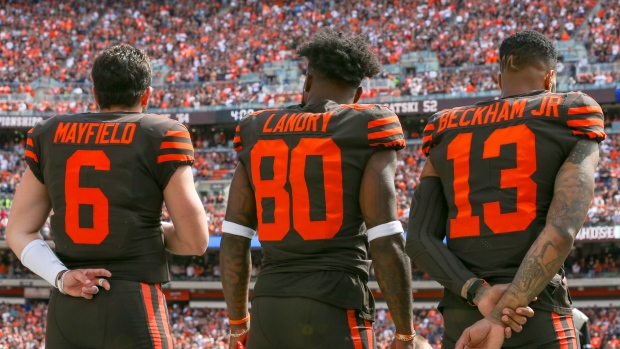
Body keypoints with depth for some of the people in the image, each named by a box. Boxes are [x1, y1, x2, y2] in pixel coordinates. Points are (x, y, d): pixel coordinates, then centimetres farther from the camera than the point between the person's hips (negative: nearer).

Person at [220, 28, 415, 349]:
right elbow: (386, 243, -9)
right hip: (336, 311, -5)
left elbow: (233, 242, 10)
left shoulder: (256, 133, 13)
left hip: (268, 311, 5)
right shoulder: (366, 132, -1)